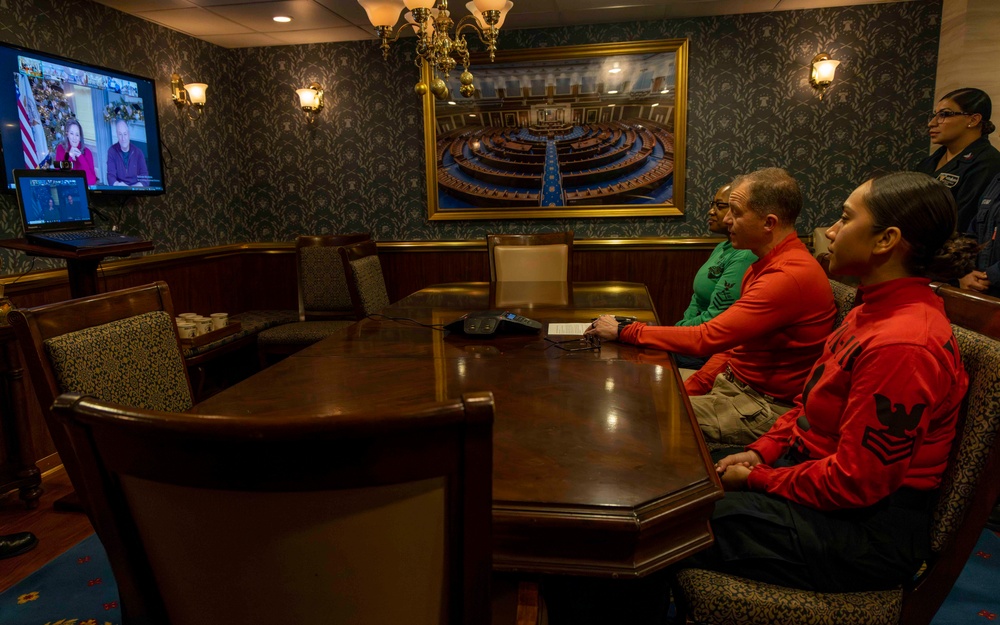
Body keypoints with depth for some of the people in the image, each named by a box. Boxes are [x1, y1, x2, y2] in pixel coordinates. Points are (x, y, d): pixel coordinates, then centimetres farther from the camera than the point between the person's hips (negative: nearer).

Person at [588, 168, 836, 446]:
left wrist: (625, 330, -18)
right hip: (733, 383, 10)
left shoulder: (790, 276, -25)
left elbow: (708, 338, -26)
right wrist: (690, 389, 3)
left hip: (765, 406, -9)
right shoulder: (766, 264, 10)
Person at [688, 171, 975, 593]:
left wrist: (756, 479, -13)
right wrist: (760, 452, 0)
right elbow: (809, 404, 13)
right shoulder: (874, 313, 6)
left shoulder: (904, 345, -27)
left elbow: (853, 482, -25)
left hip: (865, 532, -9)